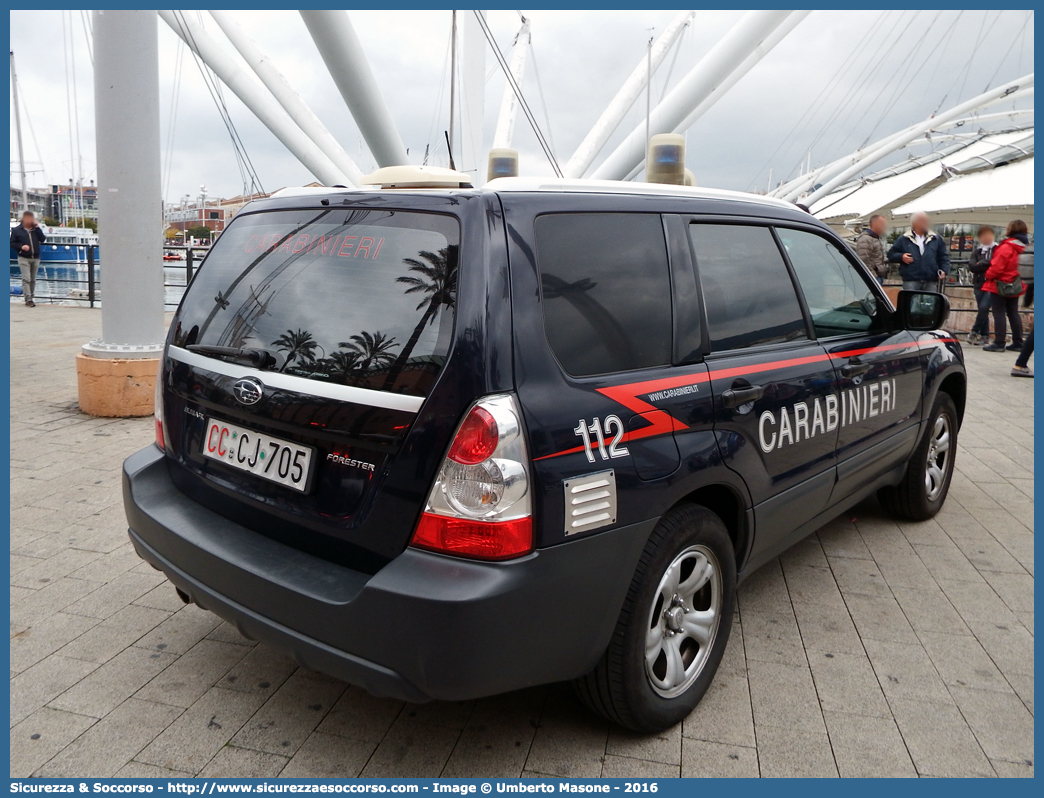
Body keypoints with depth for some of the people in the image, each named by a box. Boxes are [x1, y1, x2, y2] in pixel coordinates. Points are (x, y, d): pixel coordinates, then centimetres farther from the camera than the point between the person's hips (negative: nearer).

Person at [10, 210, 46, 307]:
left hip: (35, 258, 3)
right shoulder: (16, 230, 2)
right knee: (26, 279, -12)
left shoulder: (35, 229, 10)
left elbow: (42, 239, -4)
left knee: (33, 279, 9)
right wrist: (21, 246, -15)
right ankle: (28, 299, -14)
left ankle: (31, 298, 17)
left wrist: (37, 227, -8)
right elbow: (12, 243, 2)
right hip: (24, 258, -3)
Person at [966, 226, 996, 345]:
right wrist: (988, 264, -11)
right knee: (982, 309, 6)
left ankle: (975, 332, -5)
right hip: (979, 284, 4)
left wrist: (981, 264, -10)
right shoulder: (977, 250, 11)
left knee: (984, 307, -18)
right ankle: (984, 335, 13)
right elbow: (971, 266, -2)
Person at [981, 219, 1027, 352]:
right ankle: (1018, 343, 16)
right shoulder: (1022, 247, 7)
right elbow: (1016, 265, 14)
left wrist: (988, 275, -4)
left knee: (999, 314, -3)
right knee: (1013, 314, 12)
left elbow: (997, 266, -20)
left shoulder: (1006, 247, -19)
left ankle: (999, 343, -3)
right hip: (1014, 286, 8)